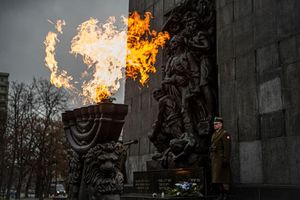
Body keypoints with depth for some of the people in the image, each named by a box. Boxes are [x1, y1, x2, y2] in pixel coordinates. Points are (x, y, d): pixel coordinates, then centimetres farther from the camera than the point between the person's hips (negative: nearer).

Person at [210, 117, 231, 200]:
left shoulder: (225, 134, -8)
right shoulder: (214, 135, 18)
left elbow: (227, 148, -15)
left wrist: (226, 160, -20)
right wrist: (211, 159, 15)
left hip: (222, 159, -8)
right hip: (215, 159, 8)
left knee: (223, 177, -6)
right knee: (216, 177, 7)